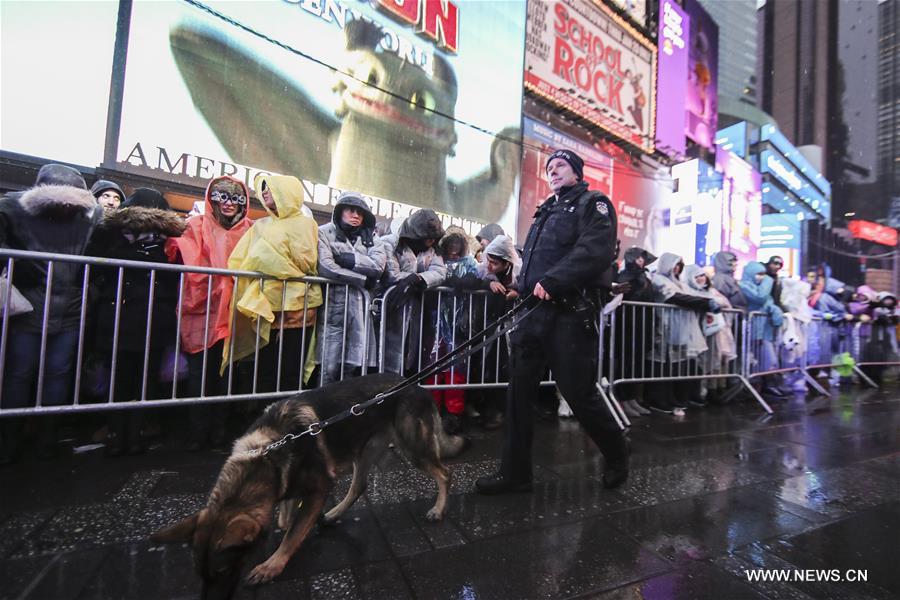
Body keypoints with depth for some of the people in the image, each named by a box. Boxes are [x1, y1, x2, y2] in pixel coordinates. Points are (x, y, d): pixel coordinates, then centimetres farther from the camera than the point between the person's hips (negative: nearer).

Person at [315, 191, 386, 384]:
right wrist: (363, 279, -5)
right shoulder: (325, 232, 5)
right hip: (333, 305, -3)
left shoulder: (369, 238, 16)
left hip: (359, 307, 4)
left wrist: (348, 258, -9)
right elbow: (326, 267, -11)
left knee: (354, 366, 4)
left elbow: (379, 265, -2)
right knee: (329, 368, -4)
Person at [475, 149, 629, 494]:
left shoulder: (593, 204, 4)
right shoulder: (545, 211, 27)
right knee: (518, 392, 4)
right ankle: (515, 472, 16)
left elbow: (595, 251, -15)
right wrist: (521, 290, 13)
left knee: (578, 394, 0)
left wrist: (552, 281, -23)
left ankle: (617, 455, 30)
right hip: (533, 312, 7)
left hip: (570, 314, -7)